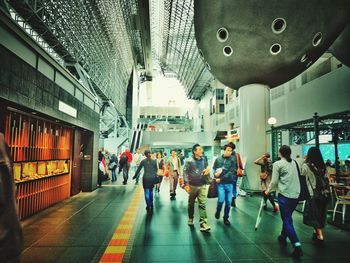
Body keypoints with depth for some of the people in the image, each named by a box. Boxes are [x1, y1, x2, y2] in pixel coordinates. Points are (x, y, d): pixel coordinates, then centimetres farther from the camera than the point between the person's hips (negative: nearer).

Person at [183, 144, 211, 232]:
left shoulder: (204, 160, 6)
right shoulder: (189, 160, -9)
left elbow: (207, 169, 20)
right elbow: (185, 172, -11)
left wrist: (207, 171, -4)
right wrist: (186, 184, -16)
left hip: (202, 185, 3)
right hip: (192, 185, -2)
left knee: (203, 204, -4)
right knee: (191, 203, 14)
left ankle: (203, 222, -2)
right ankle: (190, 218, 34)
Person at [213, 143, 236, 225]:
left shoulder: (233, 160, -3)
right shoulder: (218, 159, 2)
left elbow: (231, 172, -9)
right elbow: (214, 169, 9)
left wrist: (221, 178, -14)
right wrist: (215, 173, -13)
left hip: (229, 183, 1)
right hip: (220, 184, 0)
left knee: (228, 202, 6)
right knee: (221, 200, -9)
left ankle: (226, 218, 26)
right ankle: (218, 211, 23)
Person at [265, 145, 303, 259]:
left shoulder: (277, 164, -6)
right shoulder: (295, 163, 9)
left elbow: (274, 181, -6)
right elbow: (298, 178, 10)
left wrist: (268, 190, 11)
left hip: (285, 195, -6)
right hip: (296, 195, 6)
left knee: (287, 220, 0)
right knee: (287, 217, 21)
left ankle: (297, 246, -9)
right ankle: (283, 237, 36)